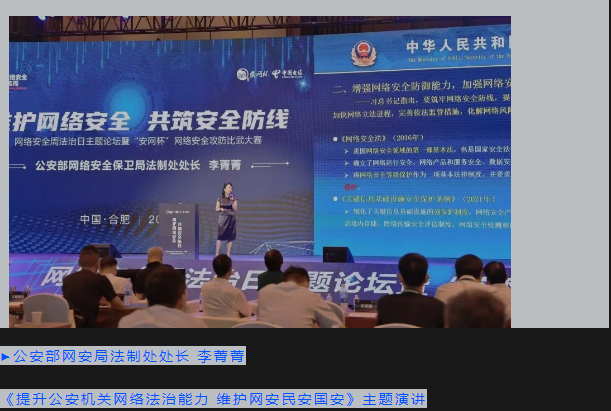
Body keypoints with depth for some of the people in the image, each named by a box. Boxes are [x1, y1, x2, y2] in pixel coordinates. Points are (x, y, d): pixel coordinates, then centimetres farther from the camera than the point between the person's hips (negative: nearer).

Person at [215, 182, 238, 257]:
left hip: (231, 218, 1)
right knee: (220, 236, -6)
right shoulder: (220, 199, 4)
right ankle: (217, 253, -3)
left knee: (230, 237, 0)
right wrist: (221, 209, -13)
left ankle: (228, 254, 6)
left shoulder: (234, 198, 4)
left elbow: (235, 210, -1)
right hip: (222, 218, -1)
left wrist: (232, 202, -13)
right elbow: (217, 209, 8)